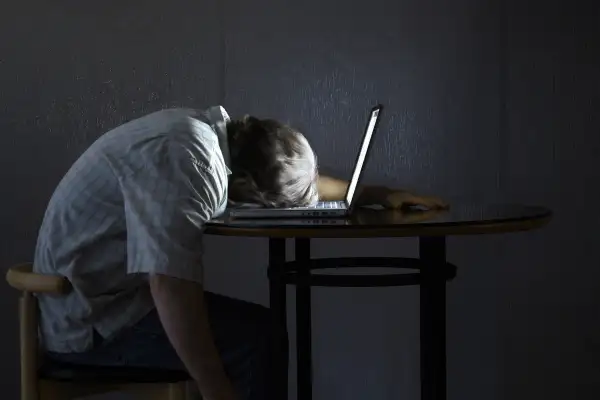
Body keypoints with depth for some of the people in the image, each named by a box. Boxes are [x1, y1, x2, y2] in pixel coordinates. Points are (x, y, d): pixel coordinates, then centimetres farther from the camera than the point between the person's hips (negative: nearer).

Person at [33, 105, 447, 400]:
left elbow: (297, 176, 19)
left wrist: (377, 194, 15)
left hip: (101, 292, 10)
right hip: (91, 319, -10)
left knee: (259, 328, 11)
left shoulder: (221, 133, 3)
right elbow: (171, 282, -34)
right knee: (256, 339, -17)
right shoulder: (185, 160, -28)